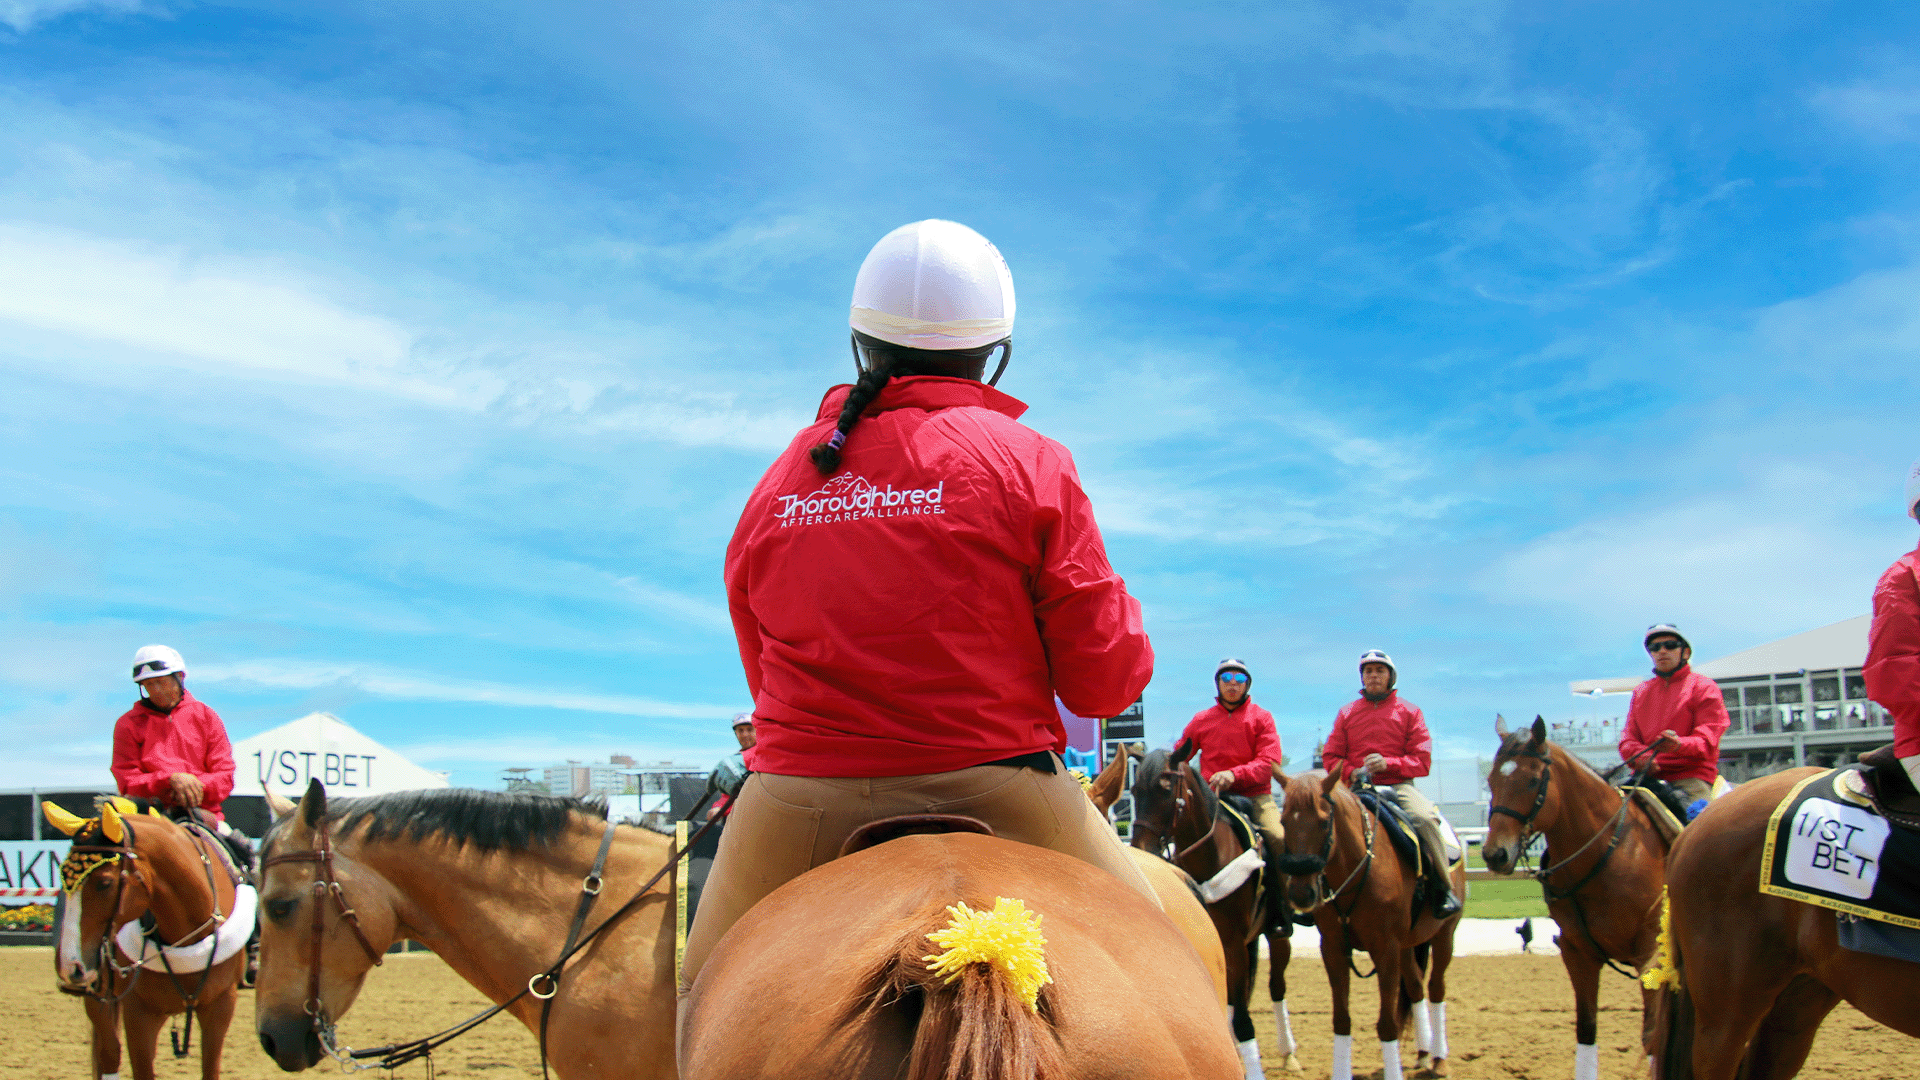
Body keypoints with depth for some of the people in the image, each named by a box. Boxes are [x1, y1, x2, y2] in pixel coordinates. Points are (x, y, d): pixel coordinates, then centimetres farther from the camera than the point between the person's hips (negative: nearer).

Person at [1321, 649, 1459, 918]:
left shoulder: (1409, 712, 10)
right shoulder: (1347, 713, 15)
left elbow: (1422, 762, 3)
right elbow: (1330, 757, 13)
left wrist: (1388, 764, -14)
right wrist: (1353, 772, -9)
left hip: (1398, 786, -2)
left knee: (1425, 817, -32)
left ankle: (1443, 888, -19)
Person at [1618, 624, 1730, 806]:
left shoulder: (1704, 687, 8)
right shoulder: (1640, 692, 22)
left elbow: (1707, 740, -3)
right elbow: (1628, 737, 16)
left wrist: (1679, 745, -26)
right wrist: (1639, 756, -10)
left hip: (1691, 776, -4)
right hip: (1647, 776, 4)